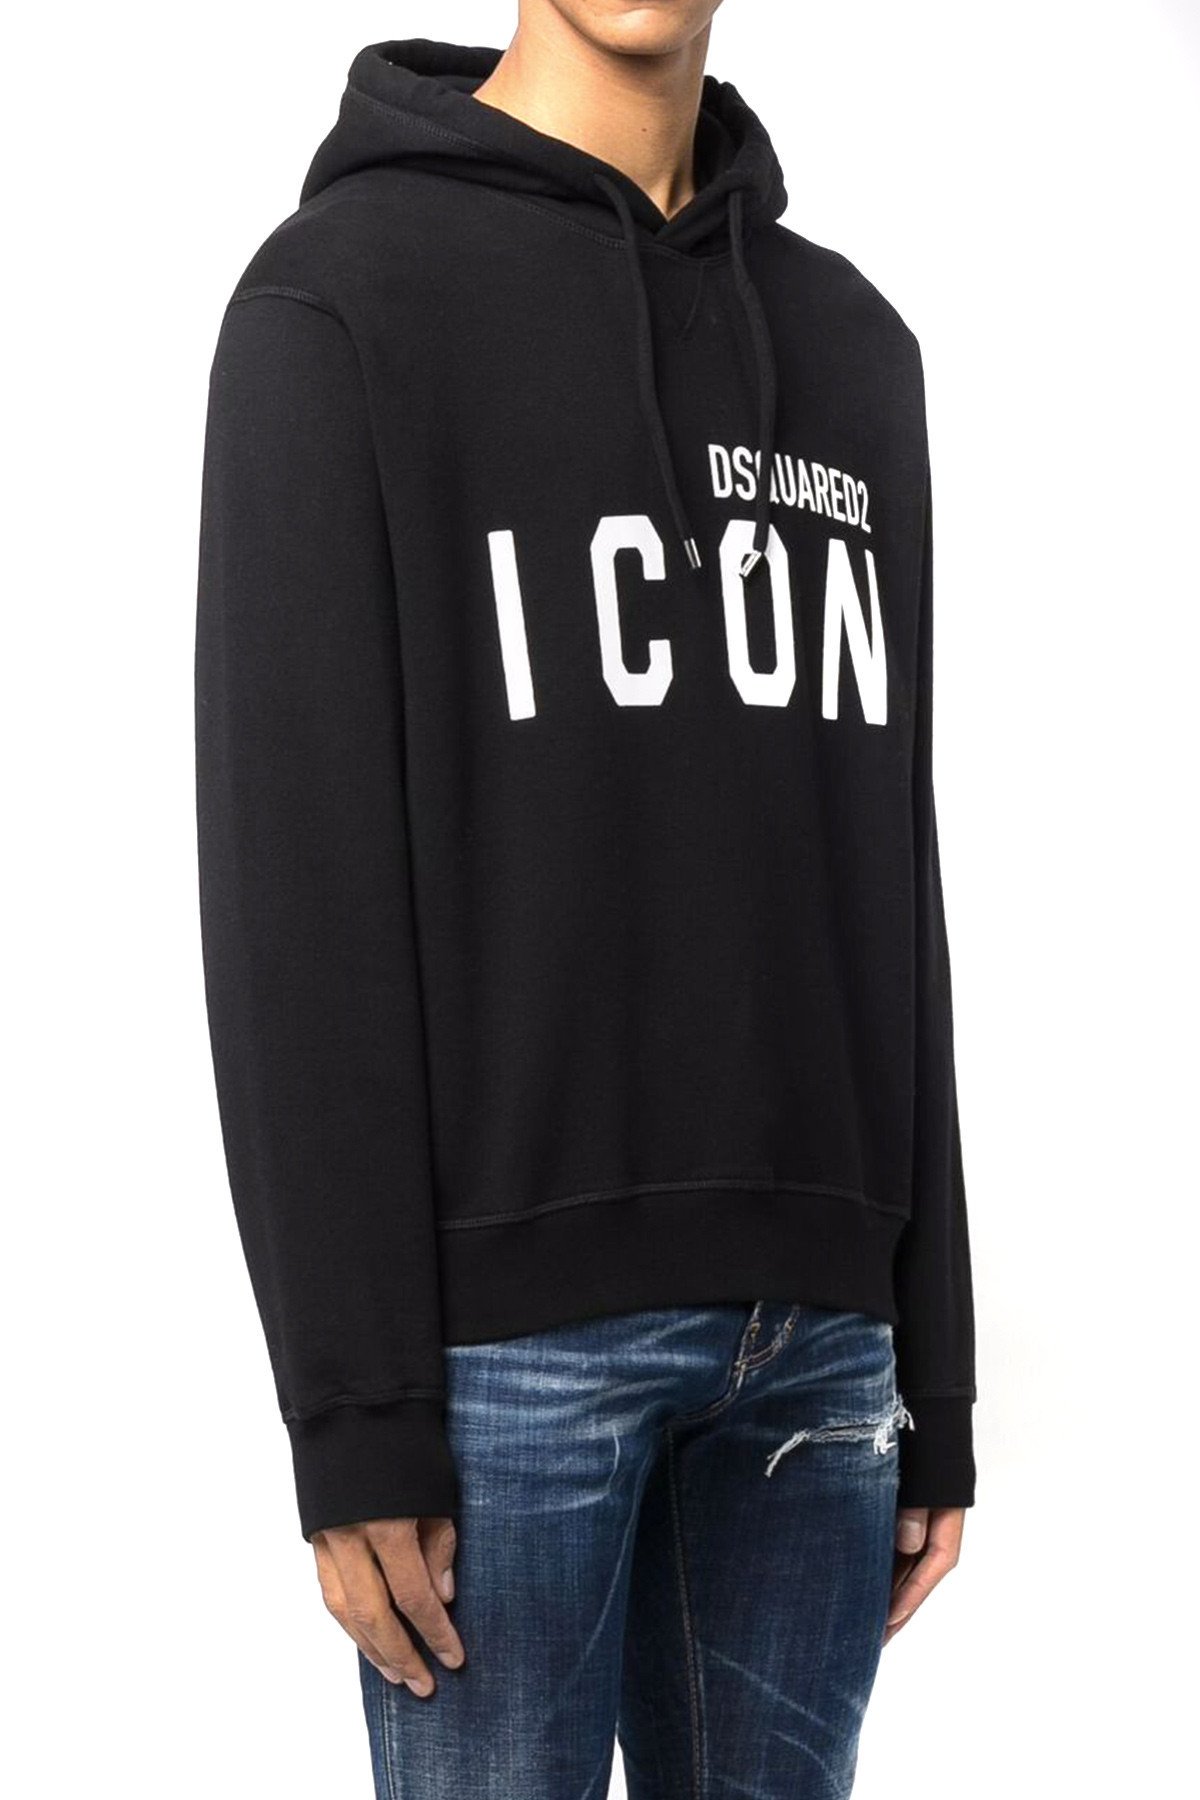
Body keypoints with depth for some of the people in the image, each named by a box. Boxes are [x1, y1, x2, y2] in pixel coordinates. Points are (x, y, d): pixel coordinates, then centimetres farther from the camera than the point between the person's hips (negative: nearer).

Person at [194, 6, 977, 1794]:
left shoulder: (859, 347, 15)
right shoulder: (341, 293, -3)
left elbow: (883, 866, 15)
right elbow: (293, 864, -8)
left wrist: (934, 1368, 12)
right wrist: (355, 1405, -13)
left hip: (812, 1318, 5)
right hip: (514, 1314, -5)